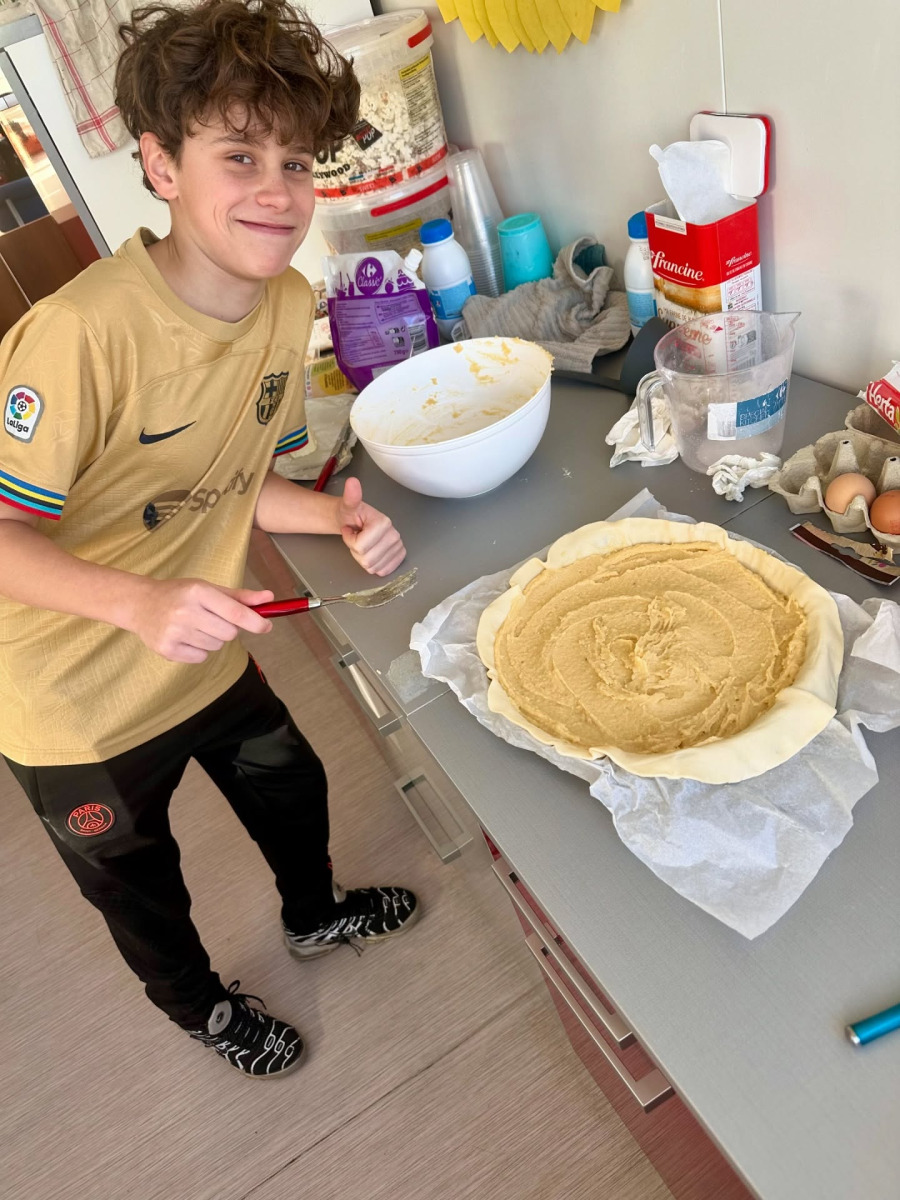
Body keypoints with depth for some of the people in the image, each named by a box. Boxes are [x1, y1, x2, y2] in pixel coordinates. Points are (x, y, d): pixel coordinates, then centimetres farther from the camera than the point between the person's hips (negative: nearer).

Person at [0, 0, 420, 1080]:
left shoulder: (289, 303, -9)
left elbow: (236, 479, 0)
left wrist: (339, 519, -17)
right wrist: (141, 604, -41)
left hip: (206, 656, 6)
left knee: (290, 788, 27)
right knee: (136, 882, 21)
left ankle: (313, 915, 63)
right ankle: (200, 1007, 56)